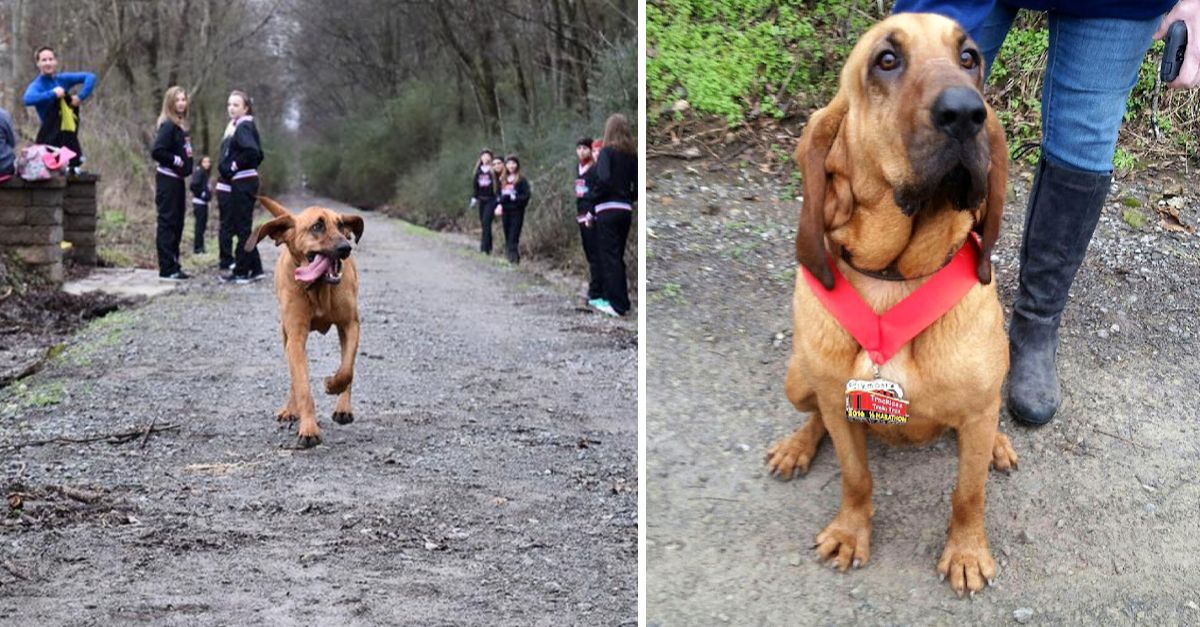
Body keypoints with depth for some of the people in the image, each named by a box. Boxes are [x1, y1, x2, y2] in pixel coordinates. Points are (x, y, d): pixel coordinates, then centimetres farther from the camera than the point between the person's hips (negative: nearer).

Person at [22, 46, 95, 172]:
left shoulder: (63, 79, 4)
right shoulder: (37, 85, -8)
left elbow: (90, 77, 1)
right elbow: (28, 99, -30)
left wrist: (81, 96, -11)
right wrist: (52, 94, -29)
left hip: (70, 135, 5)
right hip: (50, 136, -5)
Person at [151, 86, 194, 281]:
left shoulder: (181, 126, 14)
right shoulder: (168, 125, -13)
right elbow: (156, 152, -21)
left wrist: (187, 164, 1)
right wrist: (176, 160, -14)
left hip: (177, 179, 9)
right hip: (167, 179, -9)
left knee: (177, 223, 12)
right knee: (167, 222, -6)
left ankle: (173, 266, 19)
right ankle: (167, 270, -4)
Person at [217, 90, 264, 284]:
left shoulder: (244, 126, -12)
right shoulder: (235, 127, 16)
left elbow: (252, 151, -28)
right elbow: (259, 155, 20)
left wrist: (234, 166, -16)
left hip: (242, 184, -10)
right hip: (237, 183, 10)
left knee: (242, 227, -4)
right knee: (243, 228, 13)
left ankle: (241, 272, 0)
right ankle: (255, 269, 17)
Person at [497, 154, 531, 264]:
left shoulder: (522, 180, -4)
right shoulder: (503, 180, 13)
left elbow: (526, 196, -8)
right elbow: (499, 194, 17)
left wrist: (513, 198, -18)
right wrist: (499, 204, -1)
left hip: (517, 211, -5)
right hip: (505, 211, 6)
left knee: (514, 237, -12)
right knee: (507, 237, 7)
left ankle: (515, 258, -14)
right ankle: (510, 257, 13)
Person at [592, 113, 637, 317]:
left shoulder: (607, 151, -8)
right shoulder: (632, 154, 9)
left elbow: (603, 179, -20)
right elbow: (637, 184, 6)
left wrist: (594, 201, -8)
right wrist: (629, 199, 13)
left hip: (608, 210, -6)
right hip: (625, 210, 6)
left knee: (609, 256, 0)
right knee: (618, 255, 16)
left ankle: (617, 304, -1)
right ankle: (622, 300, 19)